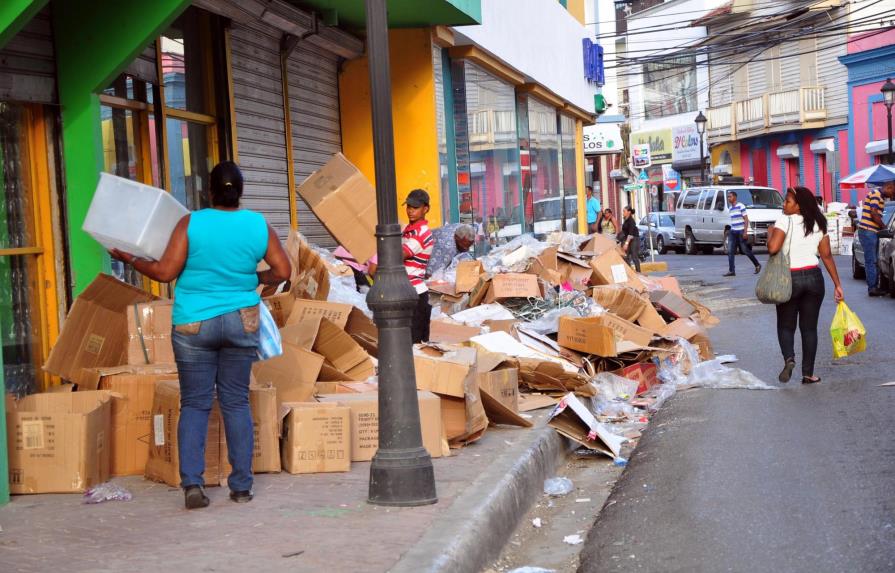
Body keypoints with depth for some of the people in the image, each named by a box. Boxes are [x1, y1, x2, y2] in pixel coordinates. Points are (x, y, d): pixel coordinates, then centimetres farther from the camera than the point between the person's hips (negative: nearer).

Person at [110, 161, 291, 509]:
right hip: (242, 321, 2)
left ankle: (192, 482, -7)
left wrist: (129, 259, 5)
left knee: (195, 404, 5)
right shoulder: (259, 225, 0)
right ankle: (242, 486, 9)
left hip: (193, 324, -2)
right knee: (236, 403, 9)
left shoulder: (191, 224, -8)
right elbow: (283, 272, 1)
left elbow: (165, 272, -10)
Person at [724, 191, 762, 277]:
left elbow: (746, 219, -11)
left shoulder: (741, 206, -9)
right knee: (730, 251, -3)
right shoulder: (731, 208, 13)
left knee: (745, 250, 0)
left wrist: (745, 232, -17)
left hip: (741, 231, -7)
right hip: (732, 232, 7)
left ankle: (757, 265, 18)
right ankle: (731, 270, -3)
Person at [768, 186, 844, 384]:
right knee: (809, 327, 10)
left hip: (789, 279, -4)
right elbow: (827, 256, 6)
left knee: (786, 325, 9)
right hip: (813, 277, 4)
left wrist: (770, 234, 0)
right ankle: (808, 373, 9)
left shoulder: (785, 221, -11)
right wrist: (837, 284, 9)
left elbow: (773, 248, -21)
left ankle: (788, 357, -17)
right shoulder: (819, 225, 6)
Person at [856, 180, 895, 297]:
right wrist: (884, 228, -8)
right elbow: (874, 214, -18)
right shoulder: (876, 194, -11)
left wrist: (882, 228, 8)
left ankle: (874, 287, 16)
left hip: (873, 232, 10)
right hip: (868, 231, -10)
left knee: (874, 261, 11)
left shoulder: (881, 197, 20)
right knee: (871, 261, -8)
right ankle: (872, 288, -7)